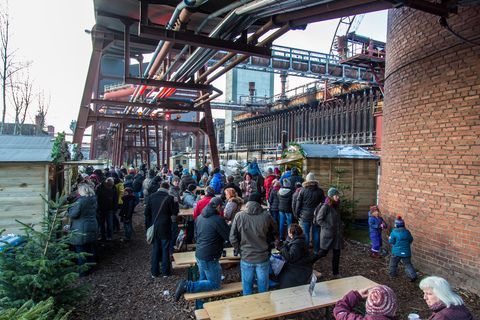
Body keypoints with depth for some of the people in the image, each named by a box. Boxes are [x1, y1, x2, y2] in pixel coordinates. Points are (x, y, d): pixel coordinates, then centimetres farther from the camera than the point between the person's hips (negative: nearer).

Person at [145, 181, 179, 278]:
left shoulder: (151, 197, -2)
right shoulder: (169, 198, -14)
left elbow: (147, 213, 3)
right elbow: (175, 213, -9)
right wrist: (176, 202, 2)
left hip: (154, 227, 3)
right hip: (165, 228, -3)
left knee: (155, 249, 13)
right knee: (165, 249, 8)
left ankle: (154, 272, 21)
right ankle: (165, 271, 17)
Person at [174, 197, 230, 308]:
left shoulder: (199, 217, 7)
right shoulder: (218, 219, -18)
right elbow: (229, 237, -12)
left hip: (199, 254, 9)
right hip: (209, 258, -9)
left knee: (203, 280, 21)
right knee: (215, 284, 4)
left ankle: (199, 307, 27)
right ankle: (187, 286, -5)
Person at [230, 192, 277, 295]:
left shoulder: (239, 216, -12)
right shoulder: (266, 216, -14)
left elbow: (233, 238, -8)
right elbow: (273, 236, 0)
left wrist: (239, 250, 7)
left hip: (246, 257, 0)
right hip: (263, 257, 0)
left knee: (247, 284, 18)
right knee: (263, 285, 18)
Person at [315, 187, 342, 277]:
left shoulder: (336, 206, 7)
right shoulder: (325, 207, -16)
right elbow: (319, 220, -16)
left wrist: (341, 225, 5)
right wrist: (329, 227, -17)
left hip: (336, 234, 7)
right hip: (327, 235, -7)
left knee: (337, 254, 10)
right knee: (323, 253, 0)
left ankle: (336, 273, 23)